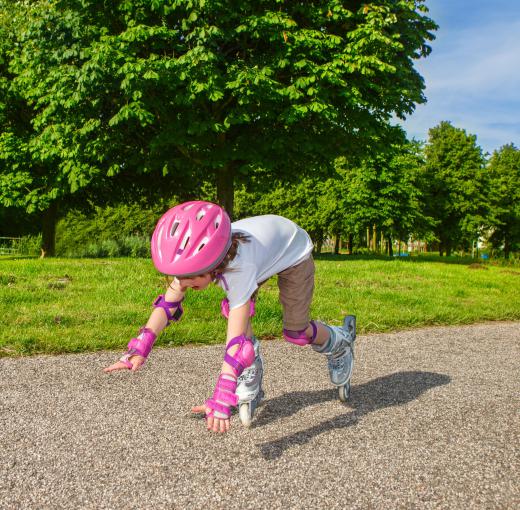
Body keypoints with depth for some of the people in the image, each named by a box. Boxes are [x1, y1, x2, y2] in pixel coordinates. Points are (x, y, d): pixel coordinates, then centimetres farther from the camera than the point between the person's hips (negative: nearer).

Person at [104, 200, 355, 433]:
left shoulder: (239, 268, -46)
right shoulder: (195, 256, -30)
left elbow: (236, 340, -49)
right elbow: (168, 303, -24)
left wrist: (221, 400, -51)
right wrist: (139, 349, -34)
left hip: (293, 252, -5)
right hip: (263, 241, 6)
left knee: (296, 332, 0)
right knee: (236, 312, -14)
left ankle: (340, 342, 31)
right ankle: (250, 380, 5)